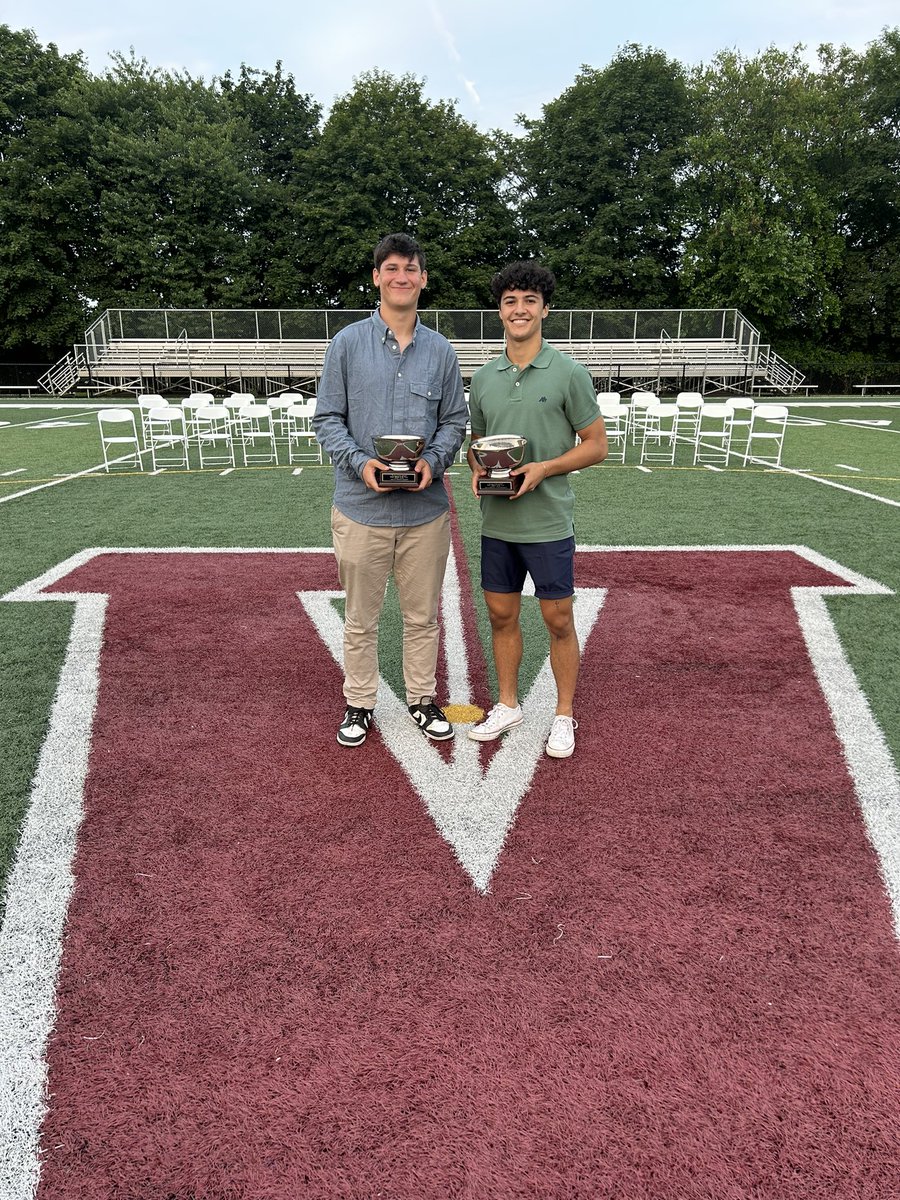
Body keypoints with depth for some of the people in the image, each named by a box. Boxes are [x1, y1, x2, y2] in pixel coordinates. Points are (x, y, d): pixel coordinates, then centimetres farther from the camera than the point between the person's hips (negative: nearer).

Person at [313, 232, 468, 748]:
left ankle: (423, 699, 31)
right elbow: (328, 418, 1)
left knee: (423, 616, 13)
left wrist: (433, 462, -11)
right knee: (362, 618, 10)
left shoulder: (441, 350, 6)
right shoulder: (348, 343, 0)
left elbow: (455, 421, 9)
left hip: (426, 508, 2)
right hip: (362, 507, -1)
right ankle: (359, 704, 27)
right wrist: (360, 462, -17)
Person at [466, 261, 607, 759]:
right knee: (501, 616, 13)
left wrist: (543, 468, -18)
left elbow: (596, 445, -4)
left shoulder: (568, 373, -6)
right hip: (497, 522, 5)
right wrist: (478, 469, -5)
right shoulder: (483, 378, 8)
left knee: (558, 621, 5)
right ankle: (507, 705, 30)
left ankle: (564, 715, 21)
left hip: (549, 522, -4)